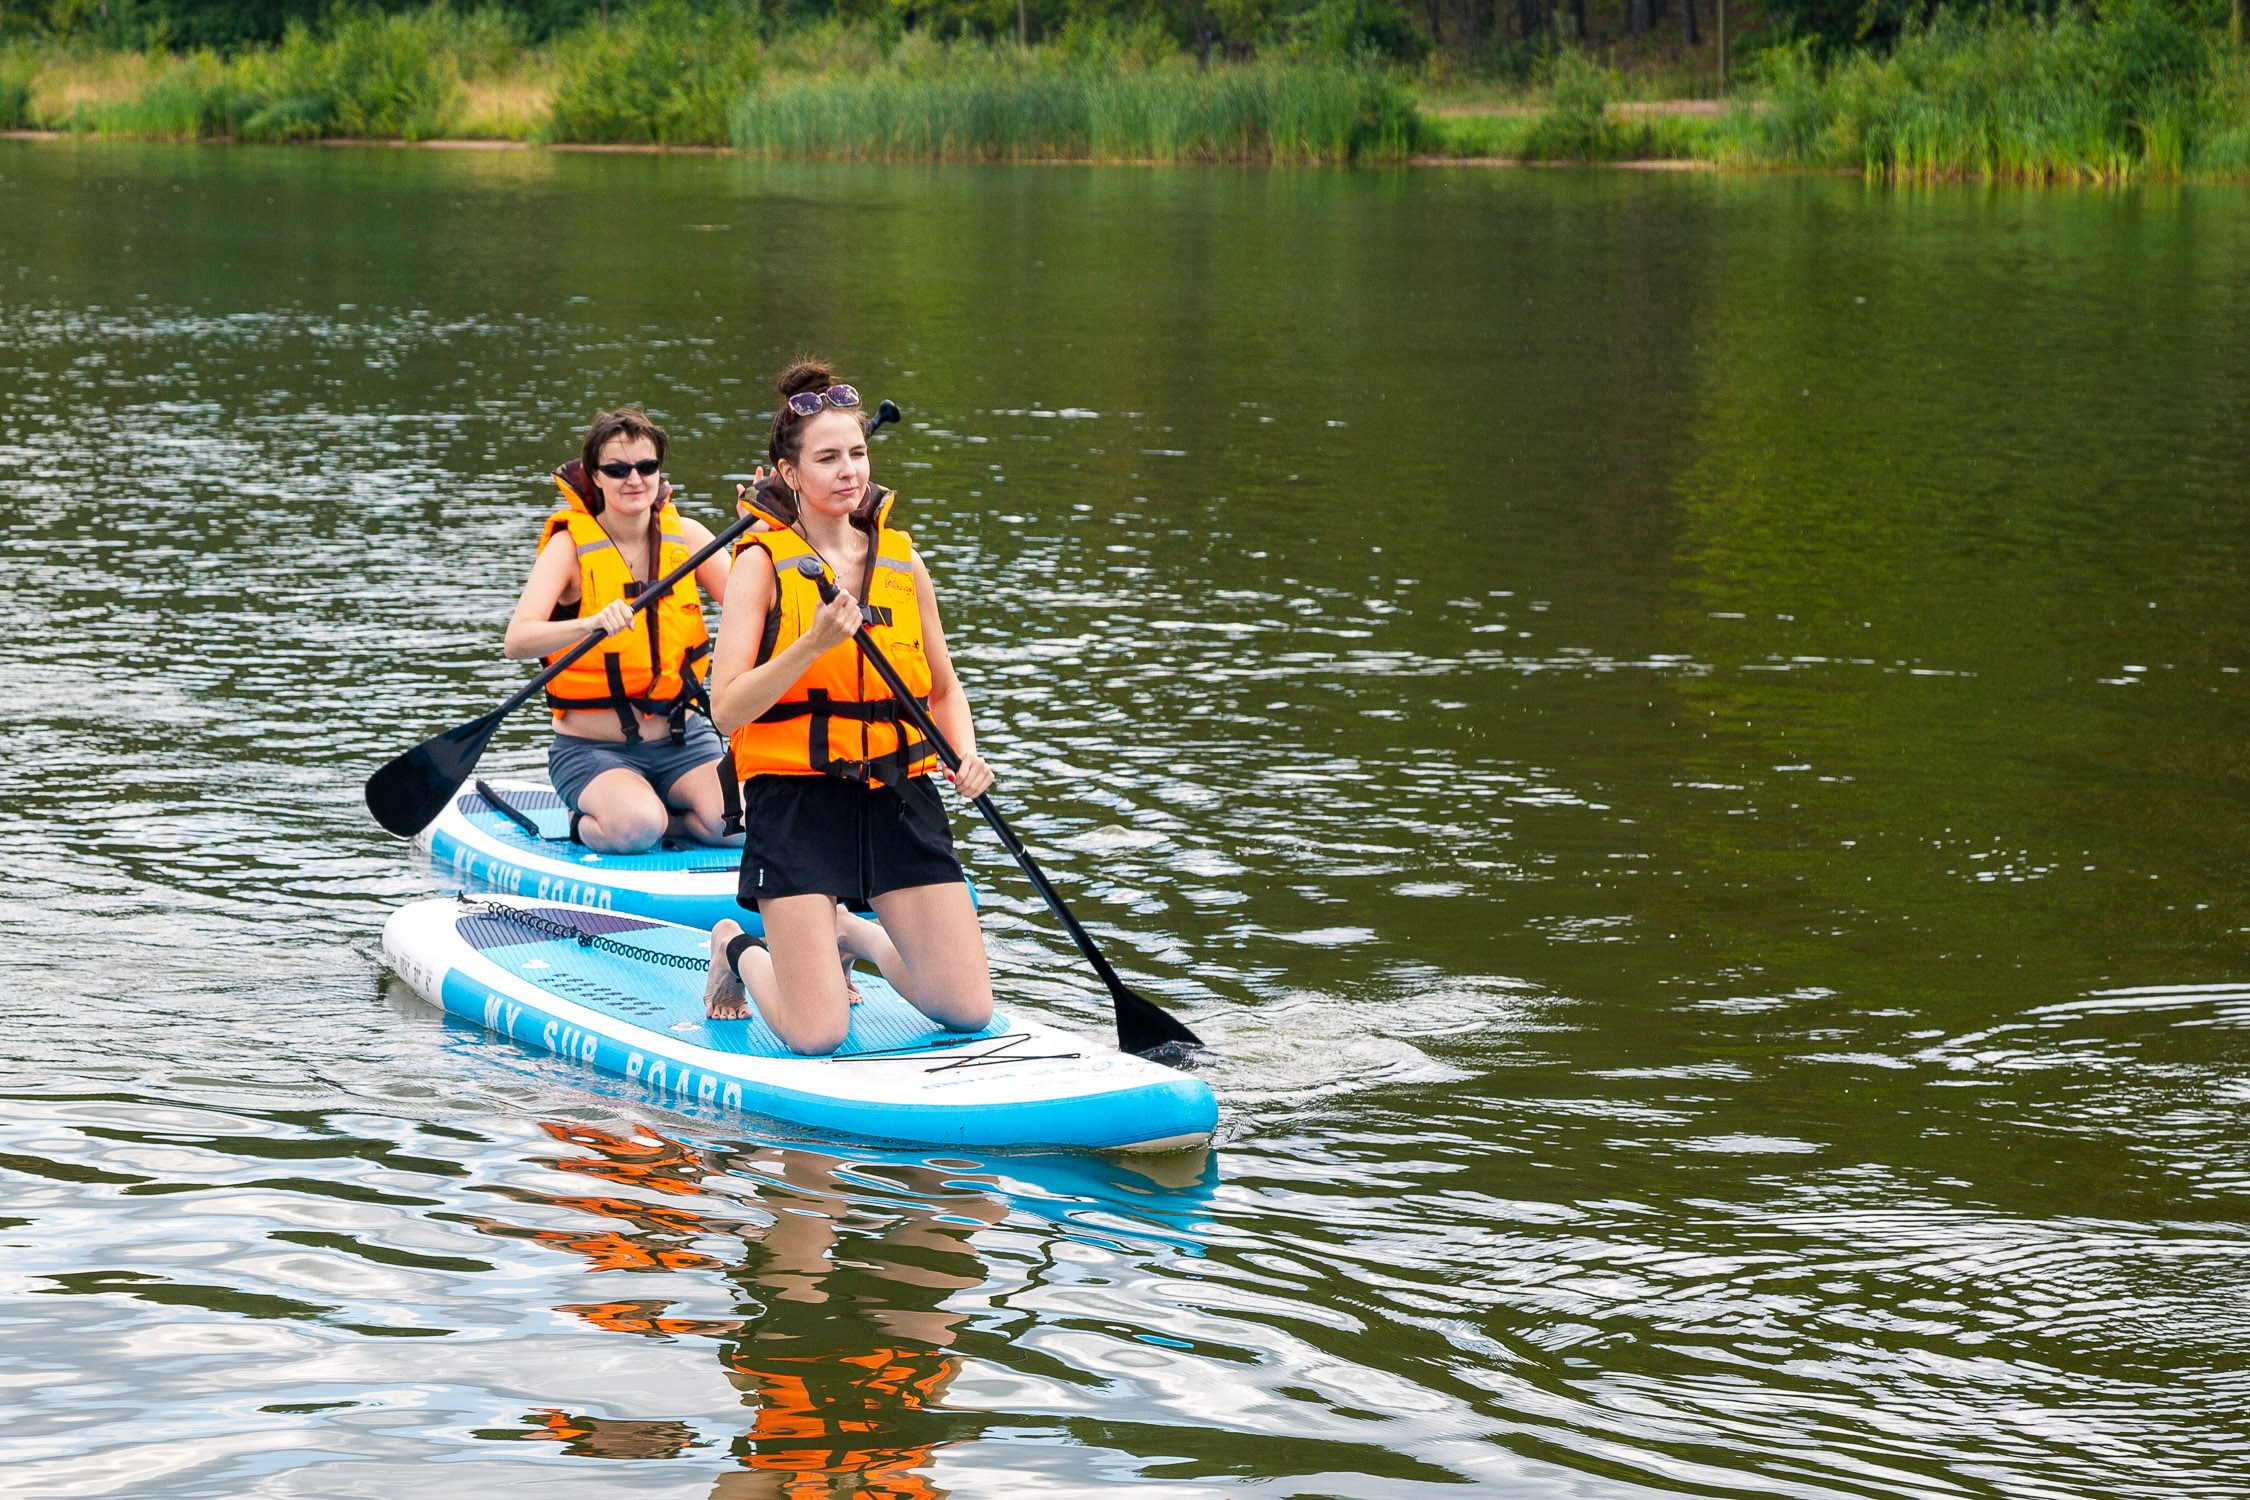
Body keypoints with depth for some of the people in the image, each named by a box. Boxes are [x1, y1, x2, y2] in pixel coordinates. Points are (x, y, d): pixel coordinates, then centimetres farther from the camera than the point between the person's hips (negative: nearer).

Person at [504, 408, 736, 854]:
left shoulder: (685, 536, 3)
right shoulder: (569, 546, -9)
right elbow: (517, 641, -24)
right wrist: (591, 624, -41)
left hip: (682, 739, 4)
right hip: (593, 751, -4)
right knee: (637, 826, -33)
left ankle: (659, 815, 6)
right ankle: (588, 824, 2)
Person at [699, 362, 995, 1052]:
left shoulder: (903, 562, 9)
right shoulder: (762, 562, -5)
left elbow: (944, 688, 22)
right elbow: (727, 708, -13)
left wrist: (966, 755, 2)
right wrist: (815, 642, -24)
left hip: (898, 796, 5)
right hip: (797, 796, -4)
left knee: (969, 1010, -4)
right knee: (817, 1033, -12)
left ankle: (849, 936, 25)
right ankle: (740, 952, 23)